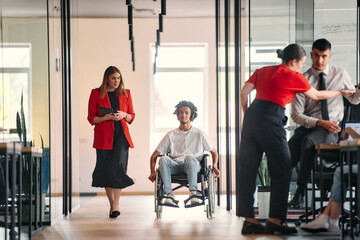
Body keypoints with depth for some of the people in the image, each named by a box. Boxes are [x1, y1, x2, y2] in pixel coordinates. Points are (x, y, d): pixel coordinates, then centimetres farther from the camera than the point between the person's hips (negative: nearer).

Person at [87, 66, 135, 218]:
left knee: (118, 166, -16)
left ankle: (116, 205, -17)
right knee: (106, 170, 3)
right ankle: (112, 204, 18)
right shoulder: (96, 93, 3)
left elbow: (132, 116, 15)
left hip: (121, 135, 1)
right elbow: (91, 118, 2)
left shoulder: (125, 93, 10)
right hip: (103, 136, 0)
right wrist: (106, 117, -14)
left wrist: (124, 115, -7)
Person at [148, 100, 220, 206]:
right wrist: (153, 172, -3)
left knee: (190, 157, -37)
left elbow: (214, 152, 20)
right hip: (175, 166, 2)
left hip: (193, 166, -2)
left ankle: (193, 193, -41)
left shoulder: (199, 134, 13)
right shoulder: (171, 135, 15)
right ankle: (169, 194, -34)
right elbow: (154, 155, 14)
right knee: (163, 159, -32)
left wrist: (214, 166, -1)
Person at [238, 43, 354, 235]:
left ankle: (248, 219, 8)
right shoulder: (294, 77, 3)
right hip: (271, 121, -7)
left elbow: (243, 93, 10)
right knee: (281, 170, 3)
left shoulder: (262, 71, 18)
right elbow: (316, 96, 18)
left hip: (252, 116, 7)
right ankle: (275, 220, 1)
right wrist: (341, 92, 32)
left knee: (247, 169, 6)